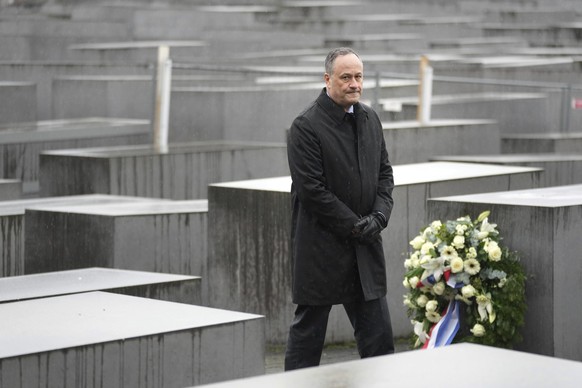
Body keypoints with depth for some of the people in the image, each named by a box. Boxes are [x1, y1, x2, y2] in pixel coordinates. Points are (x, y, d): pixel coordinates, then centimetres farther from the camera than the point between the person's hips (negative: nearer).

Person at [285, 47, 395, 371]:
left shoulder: (370, 119, 10)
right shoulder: (306, 126, -13)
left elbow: (384, 173, 14)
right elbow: (311, 189, -16)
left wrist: (379, 216, -4)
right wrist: (355, 225, -14)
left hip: (364, 246, 6)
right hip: (321, 246, -6)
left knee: (378, 333, 7)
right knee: (308, 331, 4)